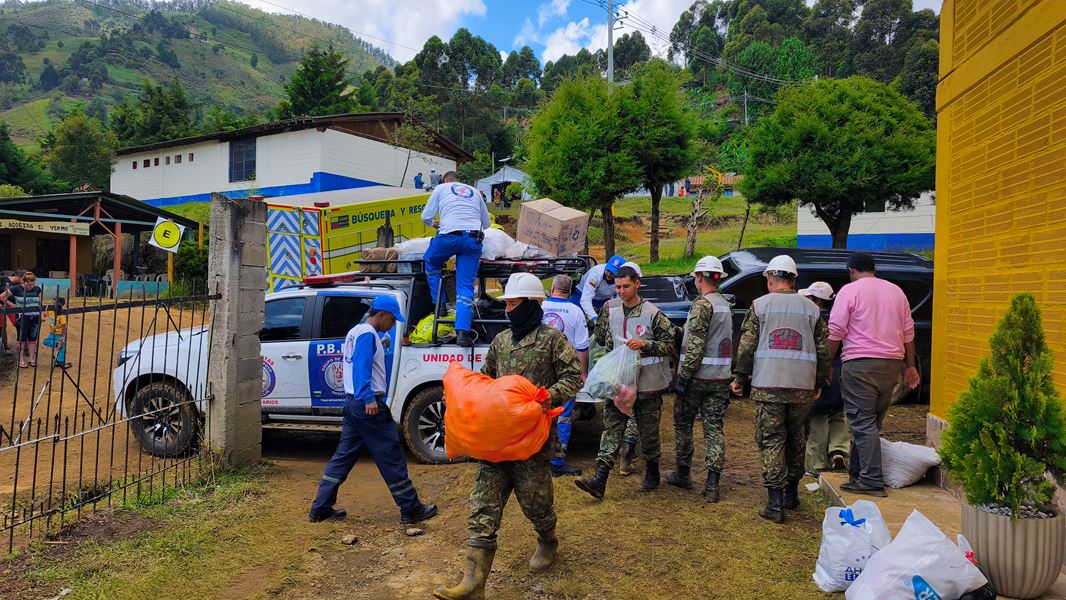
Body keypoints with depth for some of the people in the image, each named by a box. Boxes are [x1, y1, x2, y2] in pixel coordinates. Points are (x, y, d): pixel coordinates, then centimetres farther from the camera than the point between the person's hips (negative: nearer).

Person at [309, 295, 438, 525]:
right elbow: (362, 367, -23)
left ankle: (320, 508, 15)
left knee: (343, 455, 12)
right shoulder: (368, 334, -13)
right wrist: (368, 399, -30)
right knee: (391, 456, -3)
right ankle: (411, 510, 4)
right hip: (369, 405, -10)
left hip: (353, 402, 10)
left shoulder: (355, 332, 18)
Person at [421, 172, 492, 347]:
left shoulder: (441, 188, 20)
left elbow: (426, 217, 17)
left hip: (448, 236, -2)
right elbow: (487, 223, 31)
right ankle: (462, 332, -13)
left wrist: (435, 223, 38)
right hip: (473, 239, 2)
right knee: (466, 286, 1)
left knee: (430, 262, 28)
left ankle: (439, 305, 24)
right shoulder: (474, 191, 28)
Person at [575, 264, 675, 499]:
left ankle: (652, 473, 32)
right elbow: (600, 337, 17)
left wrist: (645, 344, -19)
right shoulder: (609, 309, 4)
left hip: (647, 382, -3)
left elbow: (668, 345, -4)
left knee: (648, 431, 10)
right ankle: (599, 479, -6)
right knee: (611, 428, -2)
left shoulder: (652, 313, -8)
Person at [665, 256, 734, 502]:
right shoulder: (726, 305, 12)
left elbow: (696, 345, -20)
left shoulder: (702, 304, -15)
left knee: (682, 424, 10)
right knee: (715, 428, 5)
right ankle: (712, 485, 2)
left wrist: (683, 376, -18)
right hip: (721, 377, 7)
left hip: (697, 377, -7)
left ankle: (683, 474, 21)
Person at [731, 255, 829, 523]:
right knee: (796, 440, 17)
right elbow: (823, 349, 10)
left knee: (771, 441, 1)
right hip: (802, 386, 3)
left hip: (768, 385, -3)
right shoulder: (811, 308, 9)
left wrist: (740, 378, 4)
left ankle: (775, 504, -1)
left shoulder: (760, 304, 0)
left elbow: (746, 345, -5)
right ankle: (791, 495, 29)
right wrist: (819, 383, 19)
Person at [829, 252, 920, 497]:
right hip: (891, 365, 6)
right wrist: (910, 366, 22)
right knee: (872, 422, 14)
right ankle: (856, 471, 23)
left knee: (863, 424, -4)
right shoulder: (896, 291, 15)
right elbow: (908, 333, 17)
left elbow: (835, 332, -9)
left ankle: (872, 482, -6)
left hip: (860, 364, -6)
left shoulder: (849, 290, -3)